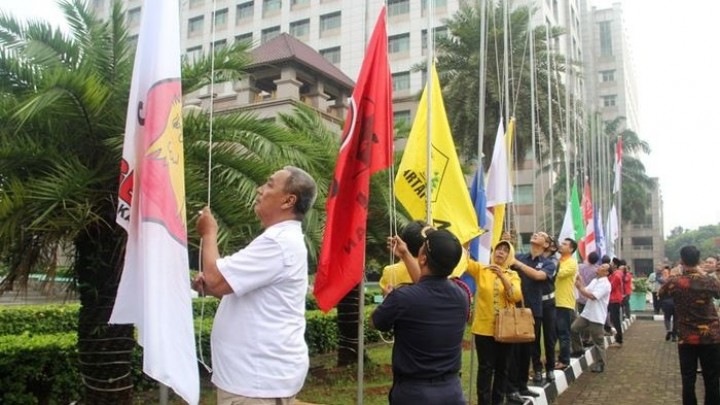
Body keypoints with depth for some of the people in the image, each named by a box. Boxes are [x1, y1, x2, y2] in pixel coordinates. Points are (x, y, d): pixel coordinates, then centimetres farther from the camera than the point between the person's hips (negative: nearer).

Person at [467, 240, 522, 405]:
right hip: (484, 328, -2)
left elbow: (516, 297, -11)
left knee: (502, 367, 12)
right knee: (486, 368, -2)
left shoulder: (513, 275, 5)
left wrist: (502, 276, -23)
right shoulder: (481, 269, 1)